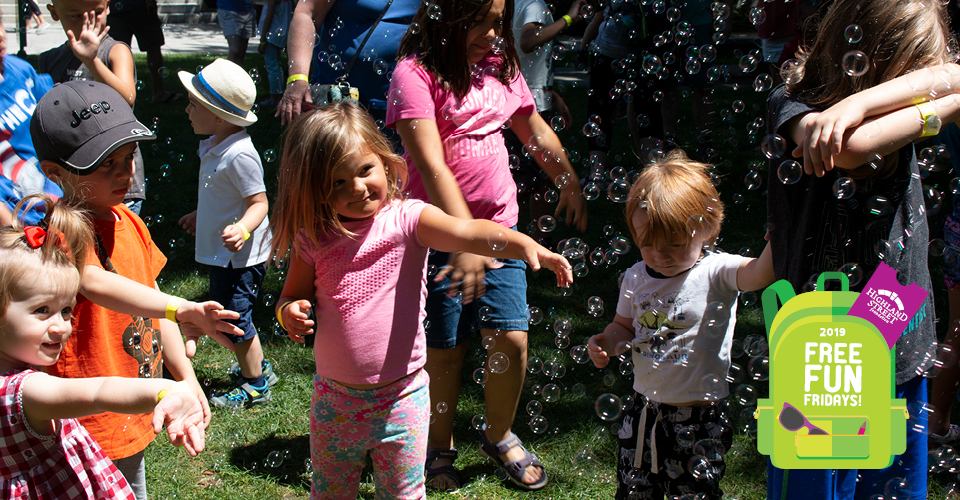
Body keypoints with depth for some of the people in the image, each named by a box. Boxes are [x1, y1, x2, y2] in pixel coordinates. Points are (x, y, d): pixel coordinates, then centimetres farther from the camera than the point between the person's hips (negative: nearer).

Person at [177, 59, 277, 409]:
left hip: (240, 257, -10)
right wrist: (201, 215, 34)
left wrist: (242, 229, -43)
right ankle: (258, 367, 37)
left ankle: (254, 386, 17)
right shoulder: (215, 147, 5)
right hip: (220, 253, 10)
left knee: (235, 319, 0)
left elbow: (259, 202, -25)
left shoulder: (239, 156, -25)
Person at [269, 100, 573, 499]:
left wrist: (524, 243, -46)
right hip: (334, 399, 3)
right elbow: (292, 295, 11)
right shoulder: (313, 238, -2)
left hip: (401, 398, -3)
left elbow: (464, 232, -29)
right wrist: (289, 313, -14)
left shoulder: (406, 219, -11)